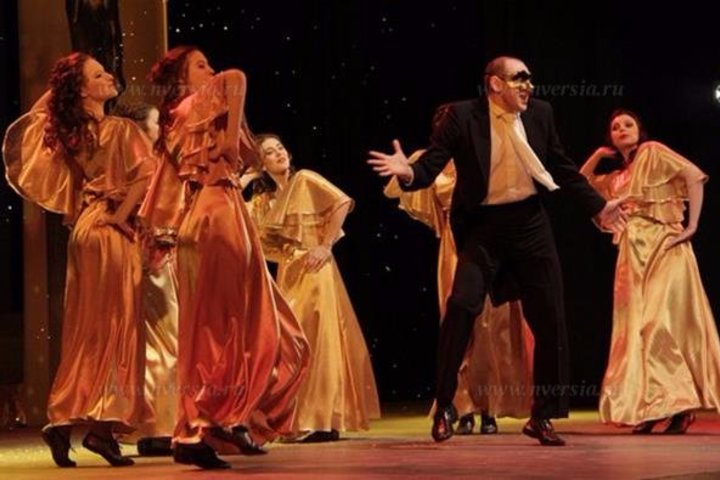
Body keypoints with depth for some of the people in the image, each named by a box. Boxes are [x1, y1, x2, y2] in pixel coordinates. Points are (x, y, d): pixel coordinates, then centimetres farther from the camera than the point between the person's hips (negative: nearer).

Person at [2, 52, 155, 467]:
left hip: (84, 229, 6)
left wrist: (55, 92, 15)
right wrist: (122, 214, -11)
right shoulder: (121, 129, -11)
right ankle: (103, 424, -7)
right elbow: (146, 173, -23)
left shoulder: (66, 132, 7)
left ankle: (65, 417, 6)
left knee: (86, 331, 11)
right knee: (115, 327, -3)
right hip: (113, 232, -6)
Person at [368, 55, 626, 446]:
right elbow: (432, 165, -12)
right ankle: (444, 407, -6)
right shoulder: (461, 117, -9)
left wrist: (597, 205, 16)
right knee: (462, 305, -20)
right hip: (483, 226, -4)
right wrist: (409, 172, -34)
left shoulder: (540, 113, 3)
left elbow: (562, 167, 14)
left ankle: (542, 416, 17)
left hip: (529, 222, 4)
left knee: (550, 319, 3)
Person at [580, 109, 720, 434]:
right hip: (632, 254, 7)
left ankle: (678, 406, -10)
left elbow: (693, 176, -9)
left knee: (660, 322, -14)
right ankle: (650, 408, 6)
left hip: (663, 247, -7)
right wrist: (597, 156, 14)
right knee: (637, 327, 4)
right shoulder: (615, 175, 20)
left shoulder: (652, 152, 0)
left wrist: (691, 226, -14)